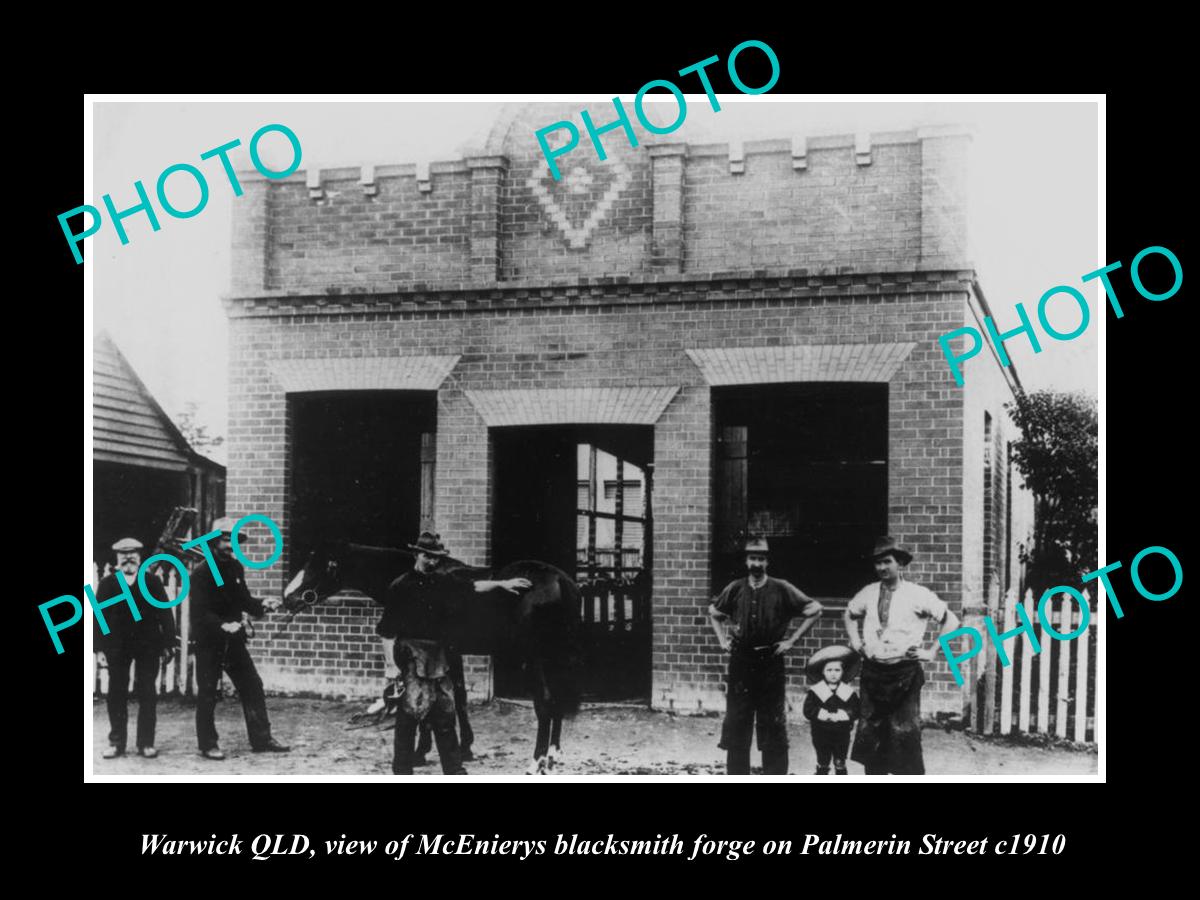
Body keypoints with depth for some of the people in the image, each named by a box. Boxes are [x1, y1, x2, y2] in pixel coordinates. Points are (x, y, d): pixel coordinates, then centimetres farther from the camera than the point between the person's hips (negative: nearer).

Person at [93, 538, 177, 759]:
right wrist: (98, 648, -5)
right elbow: (99, 616, 3)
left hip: (148, 645, 0)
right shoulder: (107, 583, 5)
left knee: (147, 695, 0)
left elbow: (165, 613, 3)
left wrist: (168, 643, -3)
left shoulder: (152, 581, 4)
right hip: (117, 647, 1)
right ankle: (116, 743, 10)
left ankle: (146, 743, 6)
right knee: (116, 695, 3)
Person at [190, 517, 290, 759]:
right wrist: (222, 625, -34)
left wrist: (262, 605, -4)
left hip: (234, 640, 6)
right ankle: (208, 745, 12)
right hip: (208, 642, -6)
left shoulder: (235, 568, 7)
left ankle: (261, 739, 14)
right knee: (207, 694, 1)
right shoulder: (201, 574, -13)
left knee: (253, 687, 6)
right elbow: (200, 612, -20)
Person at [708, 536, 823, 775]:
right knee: (736, 725, 5)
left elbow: (814, 610, 0)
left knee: (774, 727, 2)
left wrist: (792, 640, -2)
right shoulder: (735, 589, 4)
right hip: (740, 663, 2)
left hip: (771, 664, -2)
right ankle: (737, 776, 14)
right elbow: (713, 613, 21)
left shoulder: (781, 590, -4)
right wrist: (723, 640, 10)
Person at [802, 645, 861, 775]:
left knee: (840, 764, 9)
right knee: (822, 763, 10)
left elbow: (855, 711, -9)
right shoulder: (815, 691, -5)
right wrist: (825, 714, -23)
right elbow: (808, 711, -13)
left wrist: (839, 715, -21)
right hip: (821, 734, -1)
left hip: (842, 735, 1)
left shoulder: (849, 692, -1)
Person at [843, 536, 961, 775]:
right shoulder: (868, 593, 5)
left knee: (905, 735, -5)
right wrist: (855, 640, 11)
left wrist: (931, 652, -7)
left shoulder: (918, 594, -6)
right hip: (872, 672, 4)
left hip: (905, 673, -4)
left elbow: (951, 621, -4)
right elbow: (849, 615, 25)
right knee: (870, 733, 9)